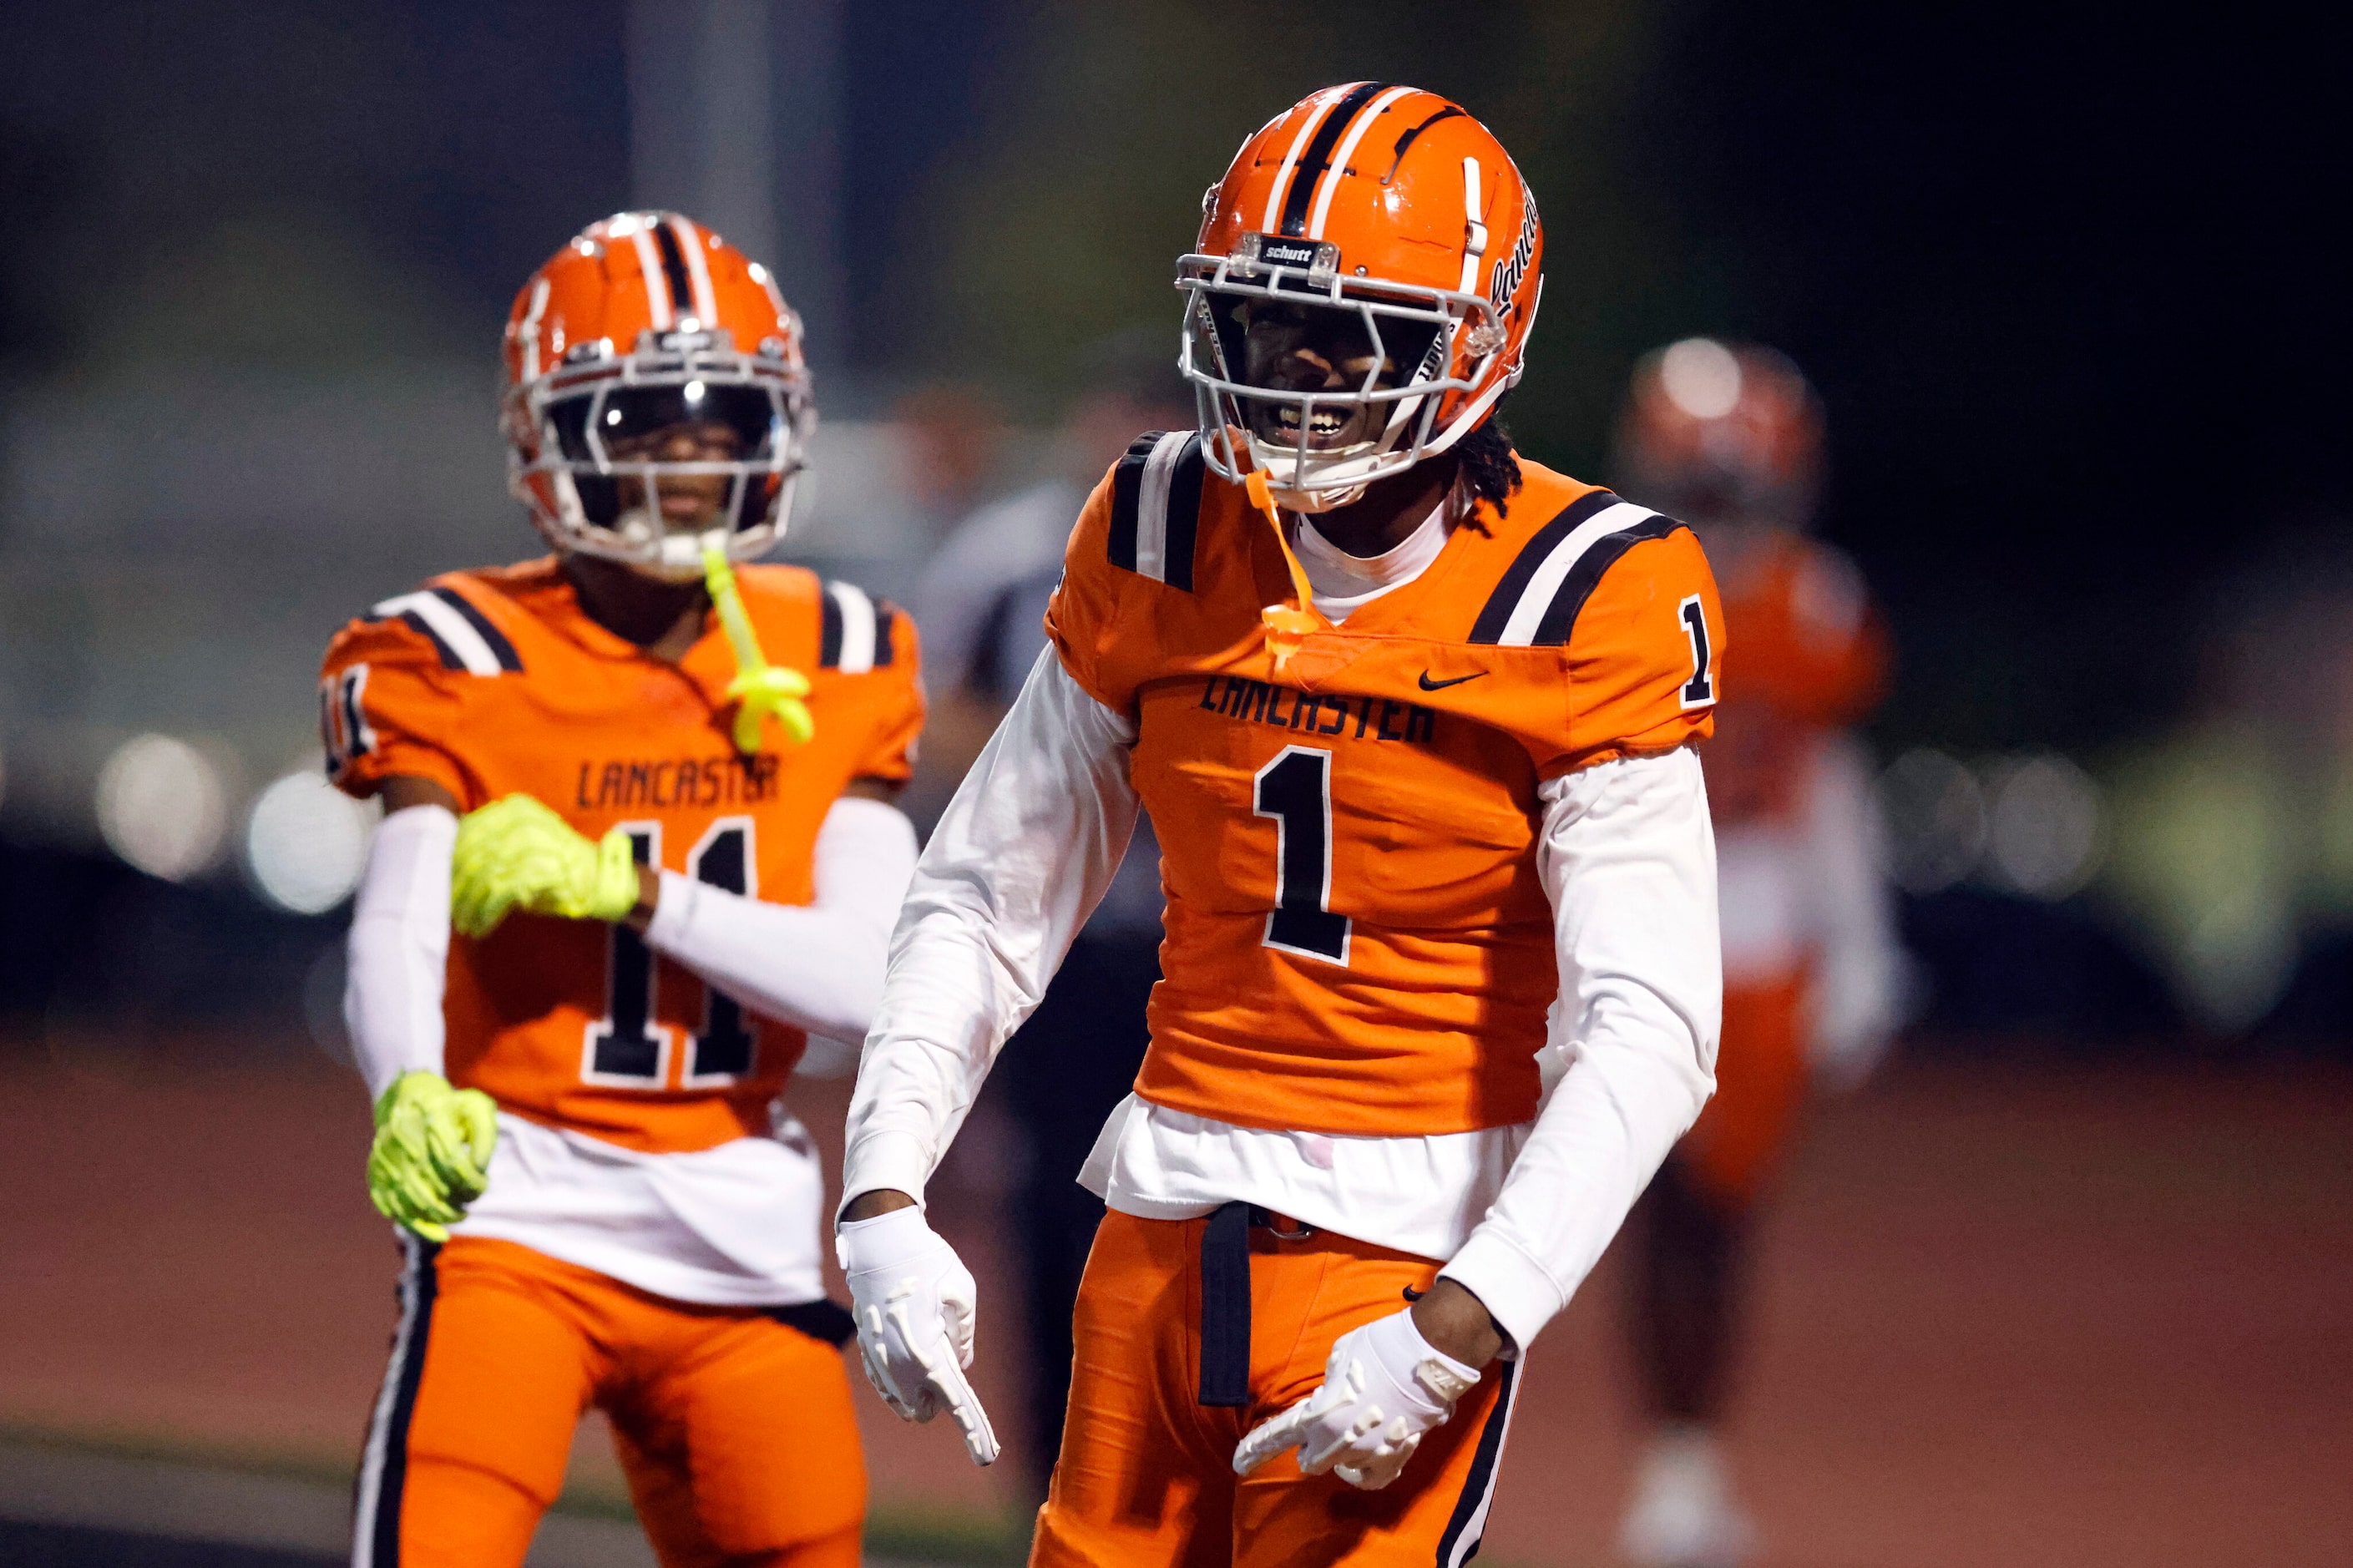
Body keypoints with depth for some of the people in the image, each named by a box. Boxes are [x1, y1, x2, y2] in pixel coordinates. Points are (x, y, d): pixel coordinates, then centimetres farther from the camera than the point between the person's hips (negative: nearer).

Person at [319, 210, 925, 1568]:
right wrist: (410, 1096, -44)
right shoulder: (466, 662, -7)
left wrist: (621, 886, -19)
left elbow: (866, 984, -6)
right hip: (523, 1214, -4)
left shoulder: (829, 664, 4)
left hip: (746, 1238, 4)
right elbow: (395, 933, -22)